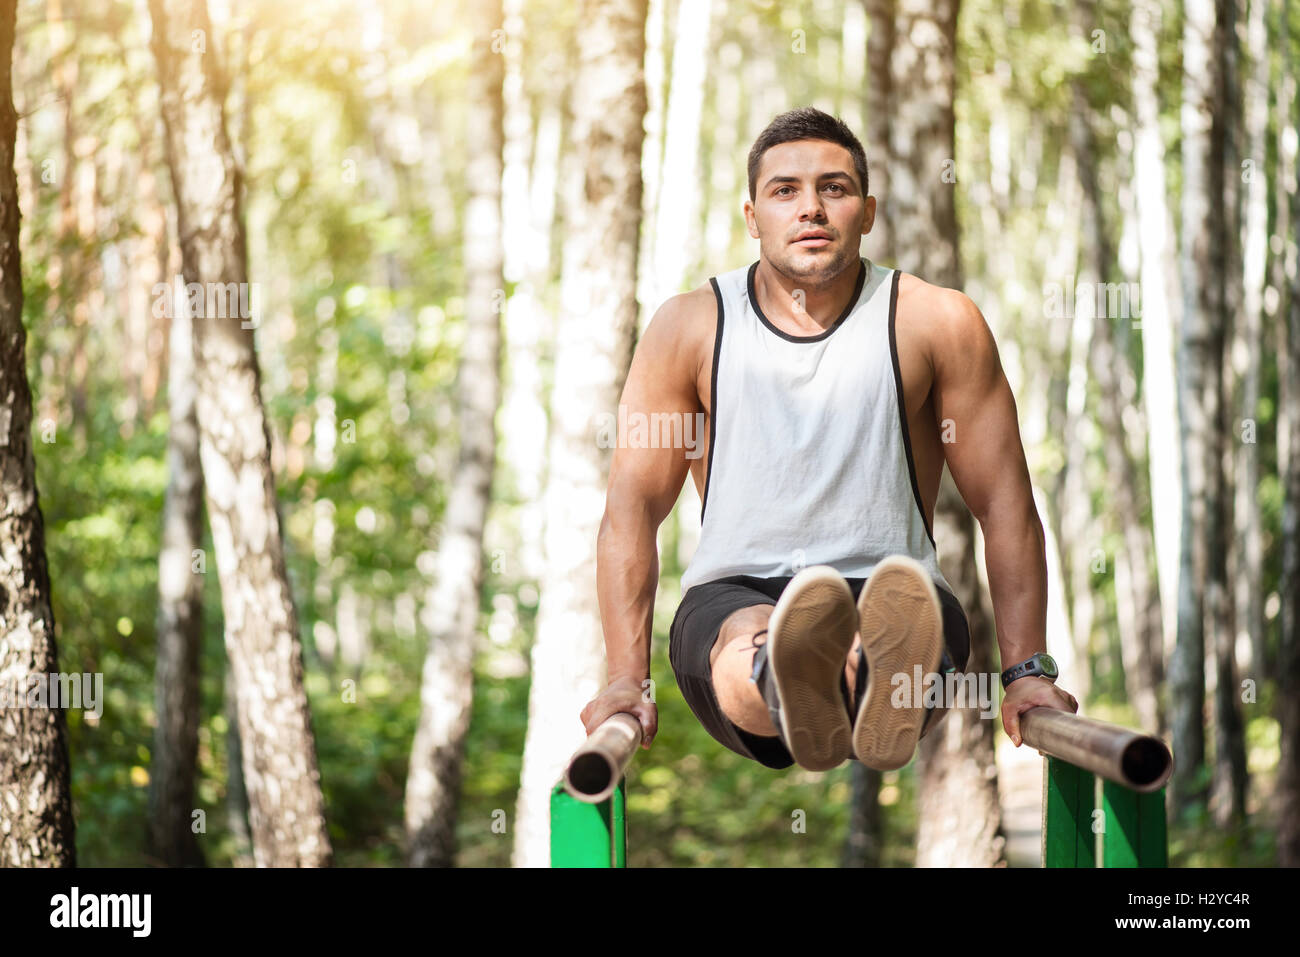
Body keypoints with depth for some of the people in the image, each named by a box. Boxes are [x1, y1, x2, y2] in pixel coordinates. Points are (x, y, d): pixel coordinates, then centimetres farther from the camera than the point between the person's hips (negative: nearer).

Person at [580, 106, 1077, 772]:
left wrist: (1028, 672, -1)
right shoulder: (690, 328, 7)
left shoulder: (936, 322, 5)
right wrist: (626, 680, -6)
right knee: (750, 642, -39)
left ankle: (882, 686, -75)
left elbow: (1005, 505, 7)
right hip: (735, 591, 0)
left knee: (920, 631, -39)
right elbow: (632, 506, 5)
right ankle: (794, 693, -74)